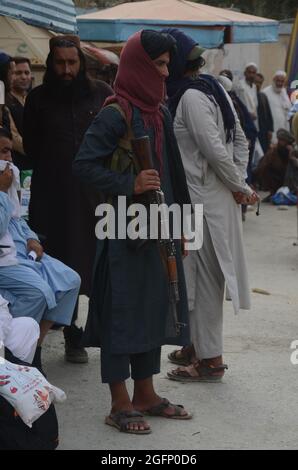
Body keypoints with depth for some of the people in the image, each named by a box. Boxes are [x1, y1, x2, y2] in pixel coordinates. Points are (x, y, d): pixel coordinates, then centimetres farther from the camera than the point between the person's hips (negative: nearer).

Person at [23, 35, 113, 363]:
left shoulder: (101, 94, 6)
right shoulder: (38, 99, 6)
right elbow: (31, 147, 12)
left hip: (97, 194, 0)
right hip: (56, 198, 0)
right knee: (65, 267, 2)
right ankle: (73, 339, 11)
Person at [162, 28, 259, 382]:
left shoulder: (190, 97, -18)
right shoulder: (212, 89, 10)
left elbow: (215, 150, -22)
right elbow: (240, 140, 11)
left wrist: (241, 189, -10)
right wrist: (240, 183, 4)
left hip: (201, 202, -9)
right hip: (217, 198, 9)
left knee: (202, 277, -1)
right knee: (204, 275, 18)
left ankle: (210, 360, 7)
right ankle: (199, 345, 30)